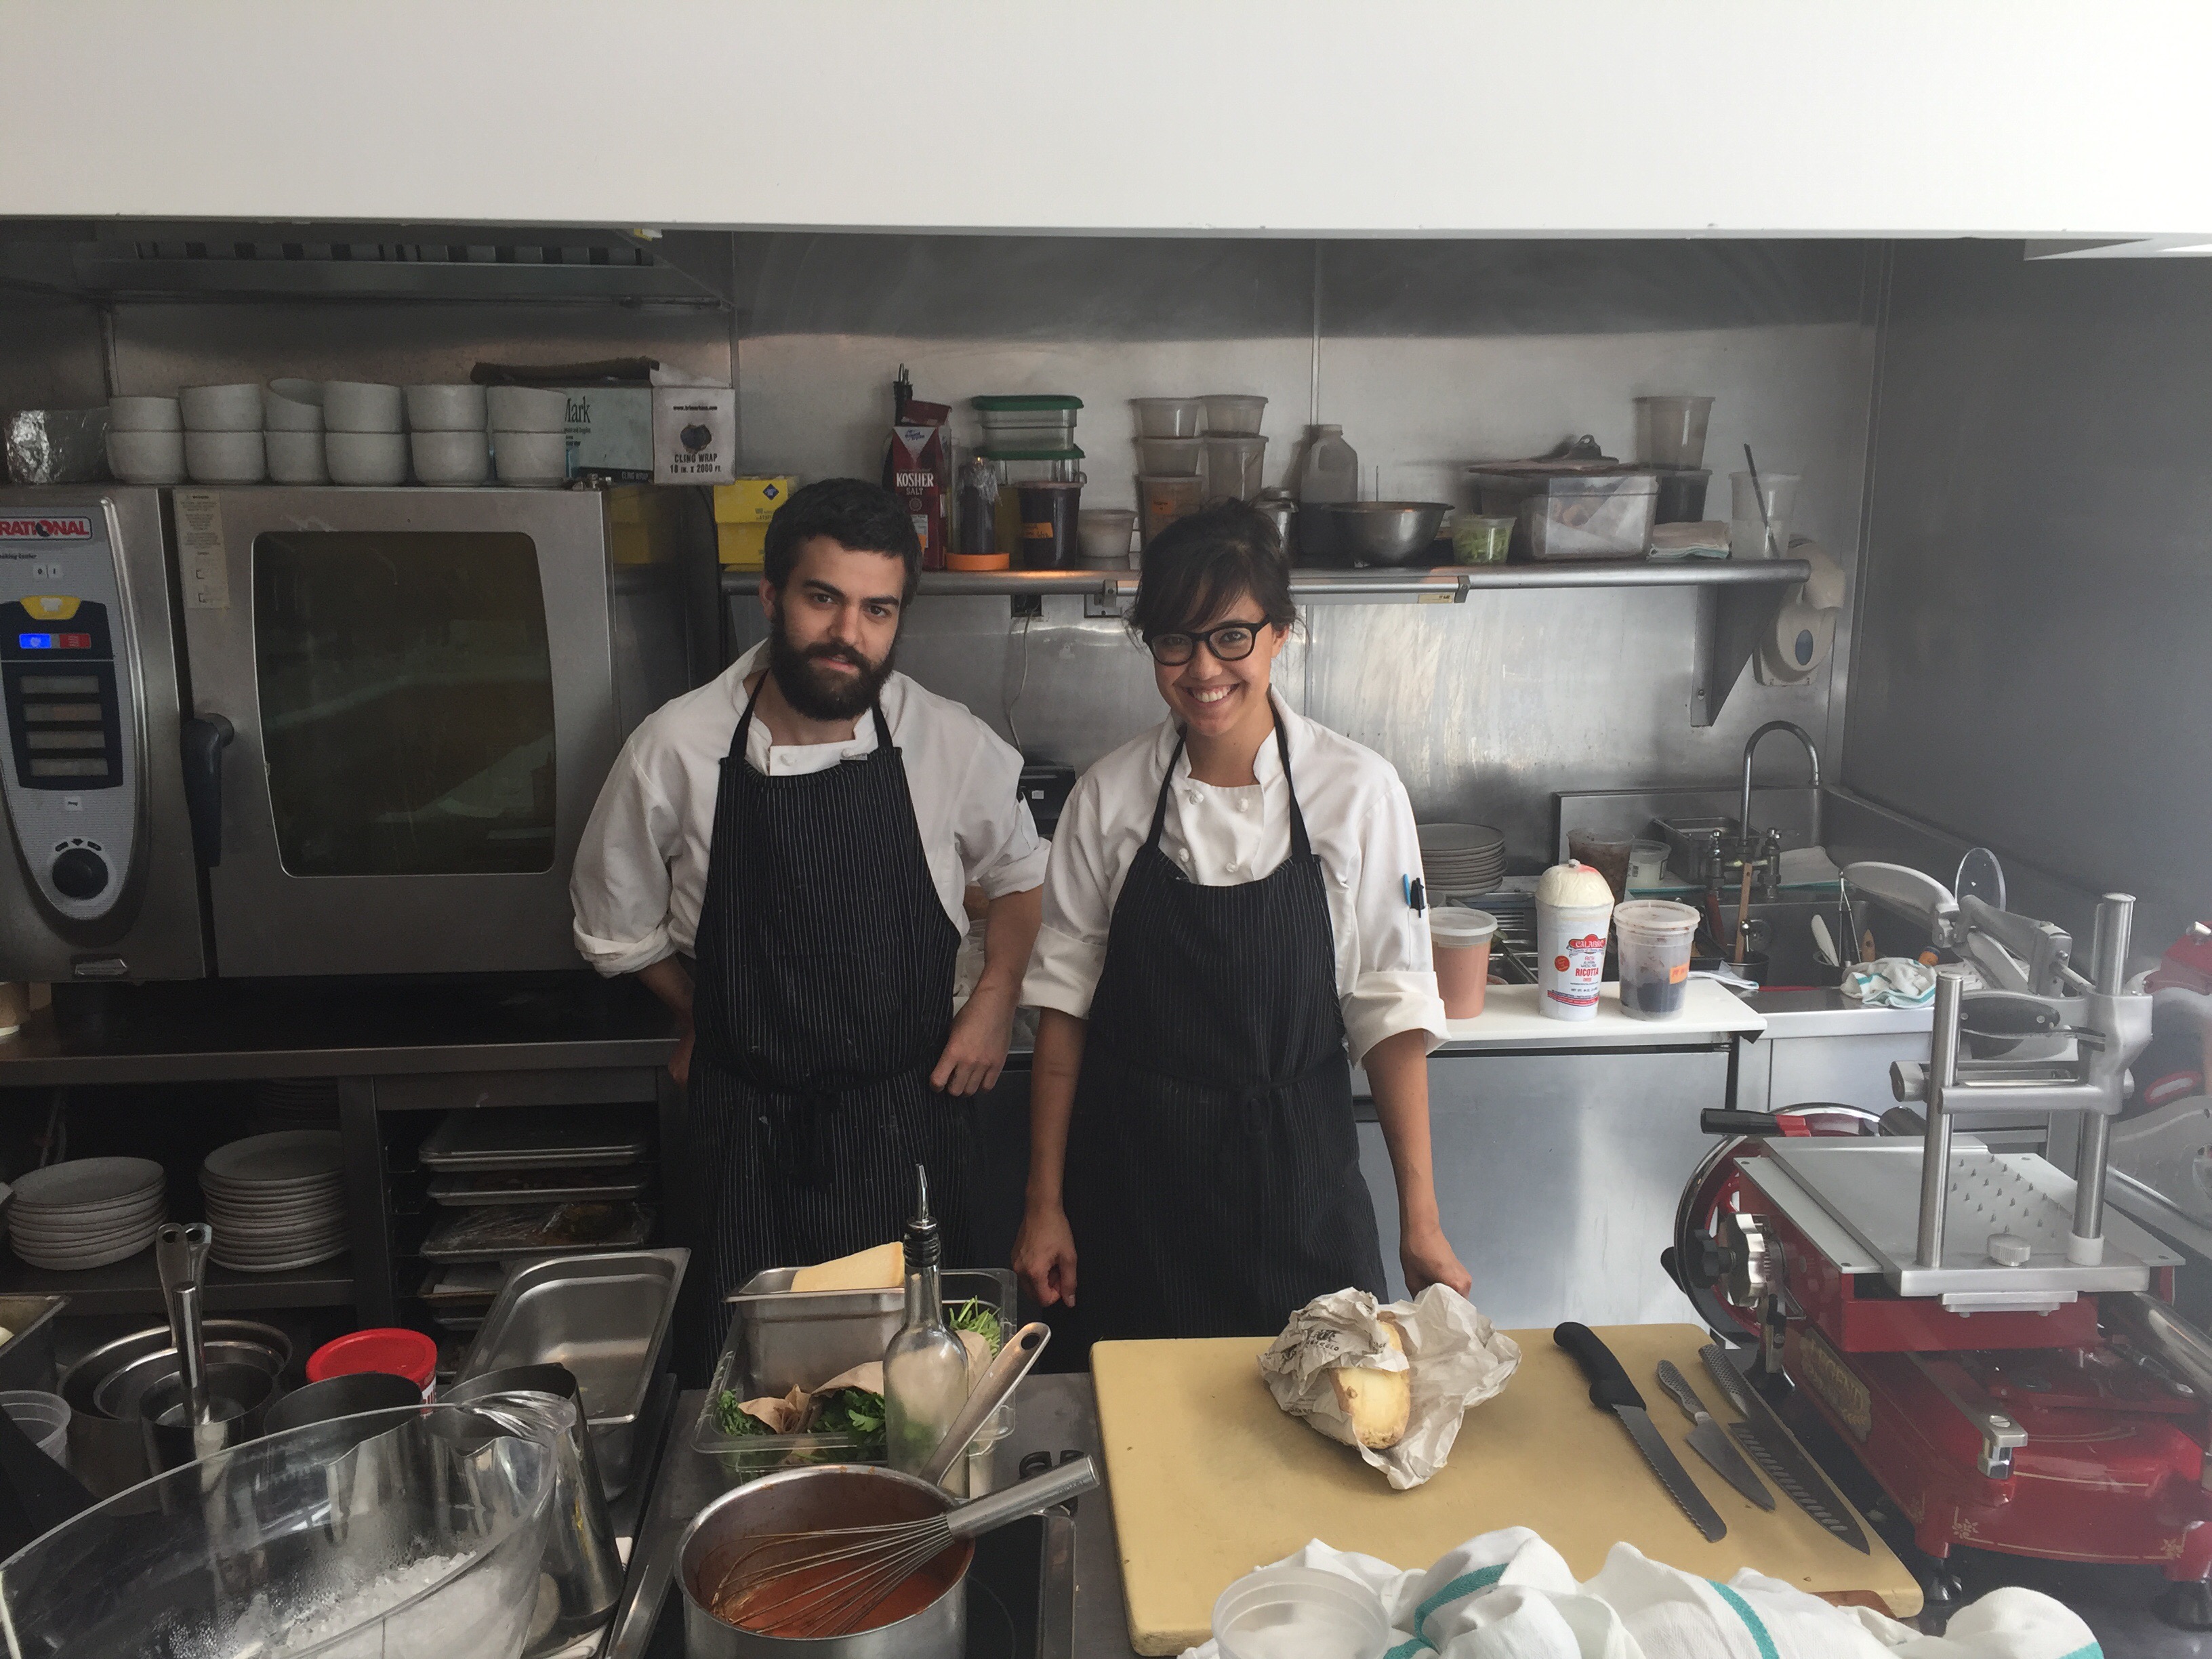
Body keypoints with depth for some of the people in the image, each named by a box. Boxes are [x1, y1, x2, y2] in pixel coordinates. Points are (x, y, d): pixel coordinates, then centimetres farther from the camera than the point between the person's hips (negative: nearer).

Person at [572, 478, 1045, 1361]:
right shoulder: (675, 749, -10)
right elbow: (618, 927, 7)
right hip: (748, 1129, 0)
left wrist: (994, 1002, 1)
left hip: (905, 1119, 0)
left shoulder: (950, 743, -9)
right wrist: (709, 1019, 10)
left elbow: (1020, 873, 11)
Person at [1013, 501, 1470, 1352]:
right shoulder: (1110, 794, -4)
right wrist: (1045, 1204, 1)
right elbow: (1065, 1000, 1)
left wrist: (1421, 1222, -6)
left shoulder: (1359, 792, -8)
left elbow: (1390, 1011, -5)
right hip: (1132, 1182, 1)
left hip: (1296, 1185, -1)